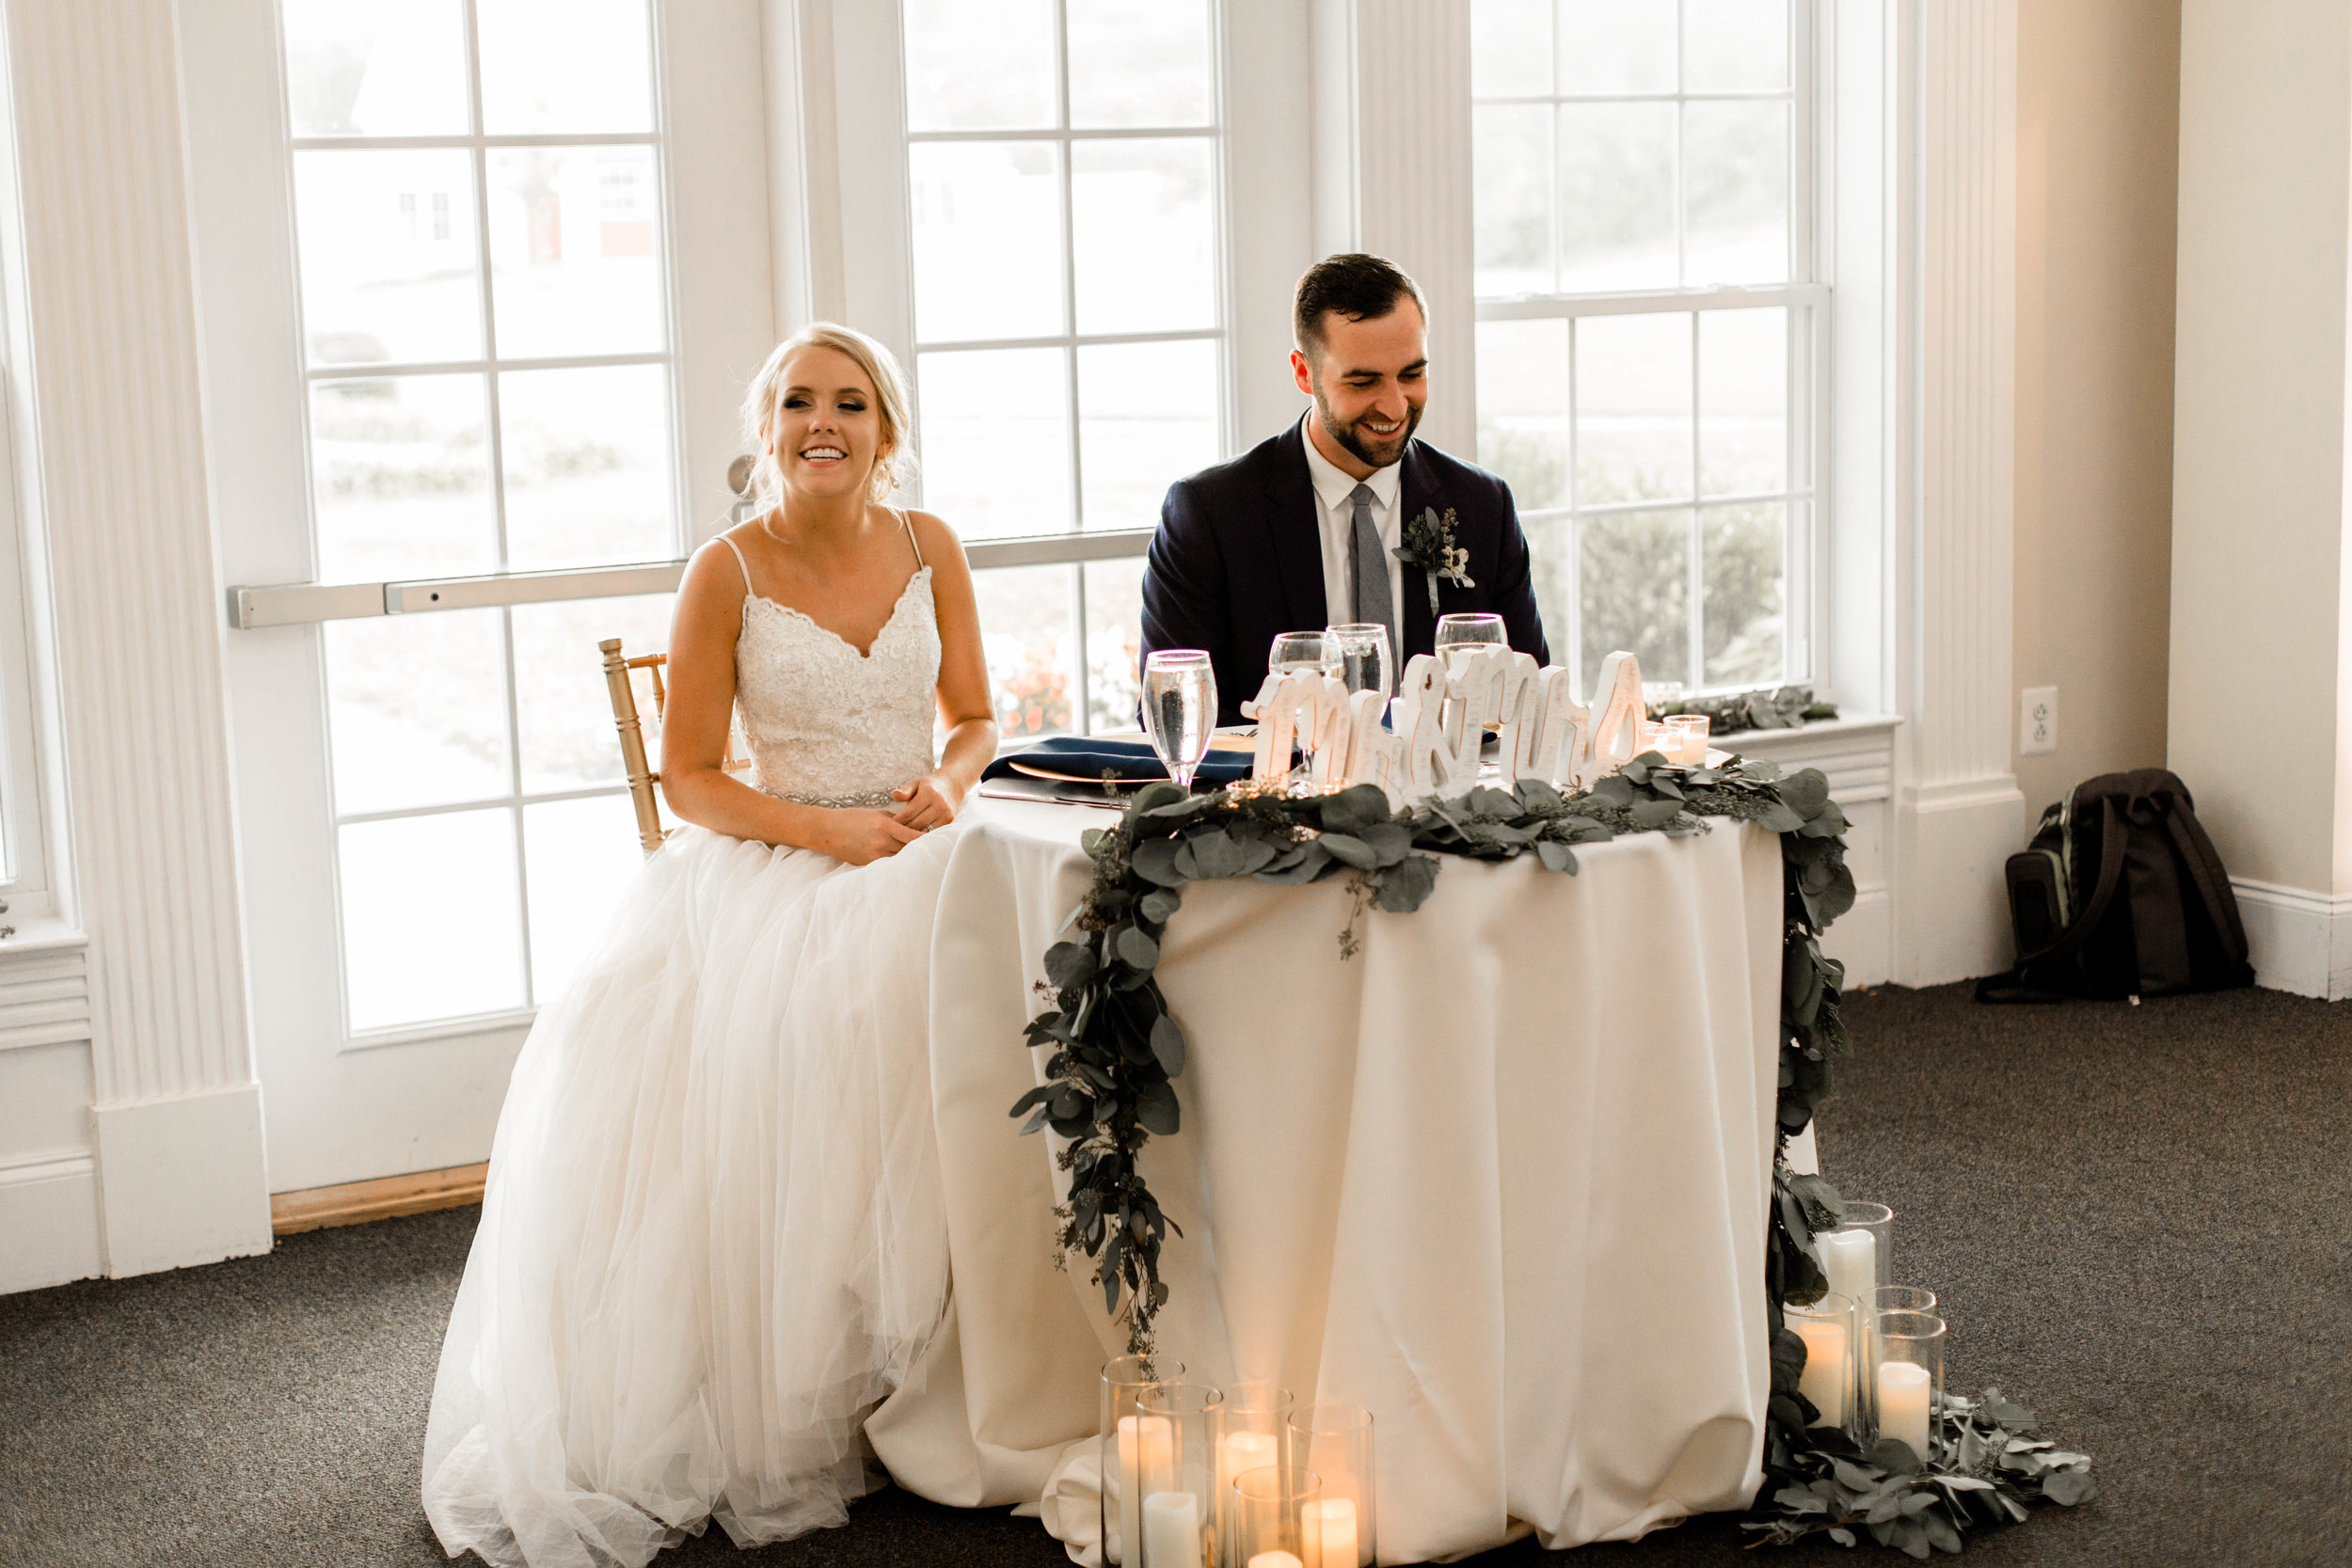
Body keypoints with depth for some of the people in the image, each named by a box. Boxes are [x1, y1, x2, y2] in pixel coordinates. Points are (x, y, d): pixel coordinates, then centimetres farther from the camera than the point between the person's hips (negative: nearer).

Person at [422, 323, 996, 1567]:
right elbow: (688, 777, -2)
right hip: (773, 864, -3)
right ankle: (769, 1420, -19)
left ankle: (909, 1386, -15)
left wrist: (946, 784, -6)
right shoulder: (727, 574, -2)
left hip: (916, 855, 3)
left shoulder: (928, 548, 9)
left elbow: (974, 719, 16)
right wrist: (829, 829, -14)